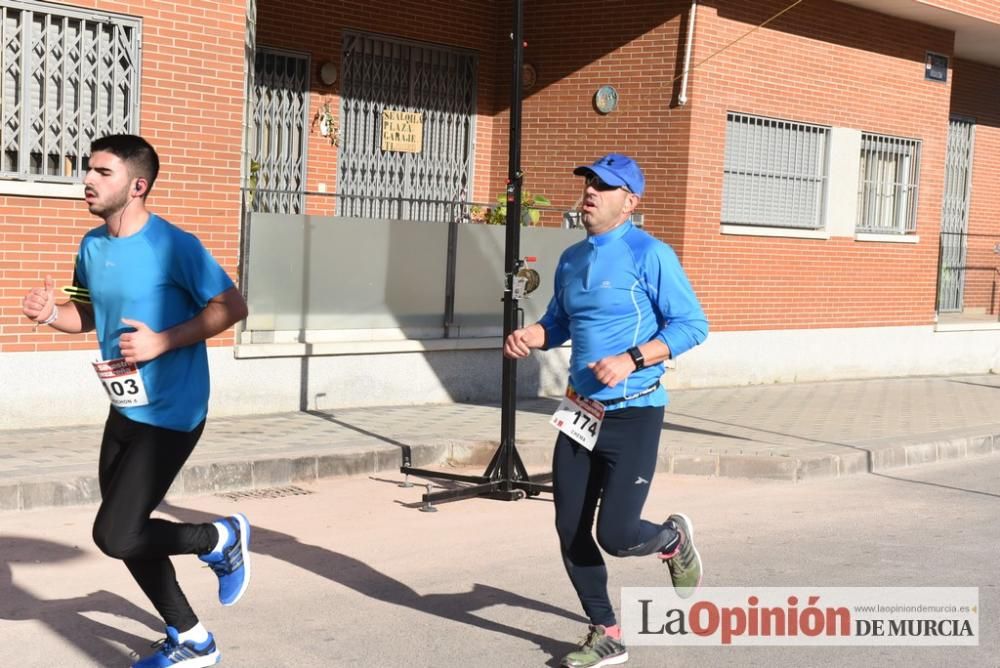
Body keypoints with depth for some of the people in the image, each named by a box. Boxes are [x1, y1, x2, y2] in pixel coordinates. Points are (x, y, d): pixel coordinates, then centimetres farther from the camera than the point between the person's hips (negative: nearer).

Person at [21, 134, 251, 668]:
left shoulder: (173, 246, -18)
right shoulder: (92, 246, 5)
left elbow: (231, 308, -15)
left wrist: (161, 342, -22)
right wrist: (51, 313, -3)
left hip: (170, 414, -8)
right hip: (124, 410, 8)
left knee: (115, 535, -13)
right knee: (128, 533, 14)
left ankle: (222, 539, 14)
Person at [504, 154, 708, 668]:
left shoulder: (650, 255, -10)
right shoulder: (571, 259, 10)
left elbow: (691, 324, -13)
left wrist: (631, 360, -23)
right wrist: (528, 336, 0)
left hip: (633, 416, -6)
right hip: (580, 413, 7)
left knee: (615, 534, -10)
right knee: (571, 533, 6)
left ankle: (674, 539, 26)